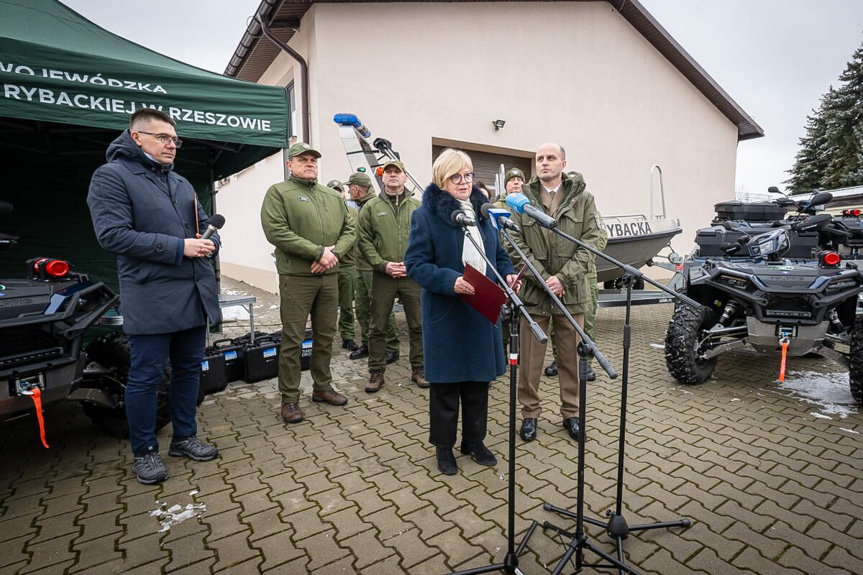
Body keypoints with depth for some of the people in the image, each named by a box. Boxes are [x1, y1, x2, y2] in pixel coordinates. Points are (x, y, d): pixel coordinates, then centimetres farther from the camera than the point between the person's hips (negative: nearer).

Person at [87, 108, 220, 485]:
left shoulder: (181, 183, 18)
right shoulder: (111, 176, -4)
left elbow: (206, 225, 22)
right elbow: (112, 234, -16)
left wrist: (209, 243, -3)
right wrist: (179, 247, -20)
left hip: (195, 294, 7)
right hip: (151, 299, -7)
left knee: (188, 369, 15)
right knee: (145, 378, 3)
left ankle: (184, 437, 31)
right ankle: (144, 452, 22)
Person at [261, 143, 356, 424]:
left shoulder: (334, 196, 16)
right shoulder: (278, 193, -1)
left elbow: (349, 229, 10)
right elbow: (276, 231, -14)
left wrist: (334, 253, -10)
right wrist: (318, 252, -18)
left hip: (329, 276, 5)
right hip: (296, 277, -5)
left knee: (326, 335, 13)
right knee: (293, 339, 0)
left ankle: (322, 387, 29)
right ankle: (289, 398, 13)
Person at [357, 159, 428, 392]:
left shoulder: (418, 206, 7)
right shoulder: (371, 207, 4)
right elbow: (364, 241, 1)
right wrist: (383, 265, -10)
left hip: (413, 275, 1)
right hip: (383, 276, -1)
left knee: (418, 326, 9)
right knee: (378, 327, 6)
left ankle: (418, 368, 25)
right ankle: (376, 371, 21)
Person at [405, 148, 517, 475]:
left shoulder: (483, 211, 11)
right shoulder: (426, 215, -8)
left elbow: (499, 254, 17)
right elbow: (415, 263, -13)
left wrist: (508, 274, -4)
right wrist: (451, 281, -26)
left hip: (482, 312, 6)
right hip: (445, 315, -5)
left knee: (479, 379, 15)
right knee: (446, 382, 7)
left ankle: (474, 440, 34)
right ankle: (443, 446, 28)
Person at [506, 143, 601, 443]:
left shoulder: (583, 199, 6)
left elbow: (591, 242, -1)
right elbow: (516, 244, -3)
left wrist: (563, 278, -13)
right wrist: (543, 279, -12)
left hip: (571, 292, 1)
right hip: (534, 291, -1)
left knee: (572, 356, 12)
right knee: (530, 358, 6)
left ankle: (571, 413, 29)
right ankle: (530, 413, 24)